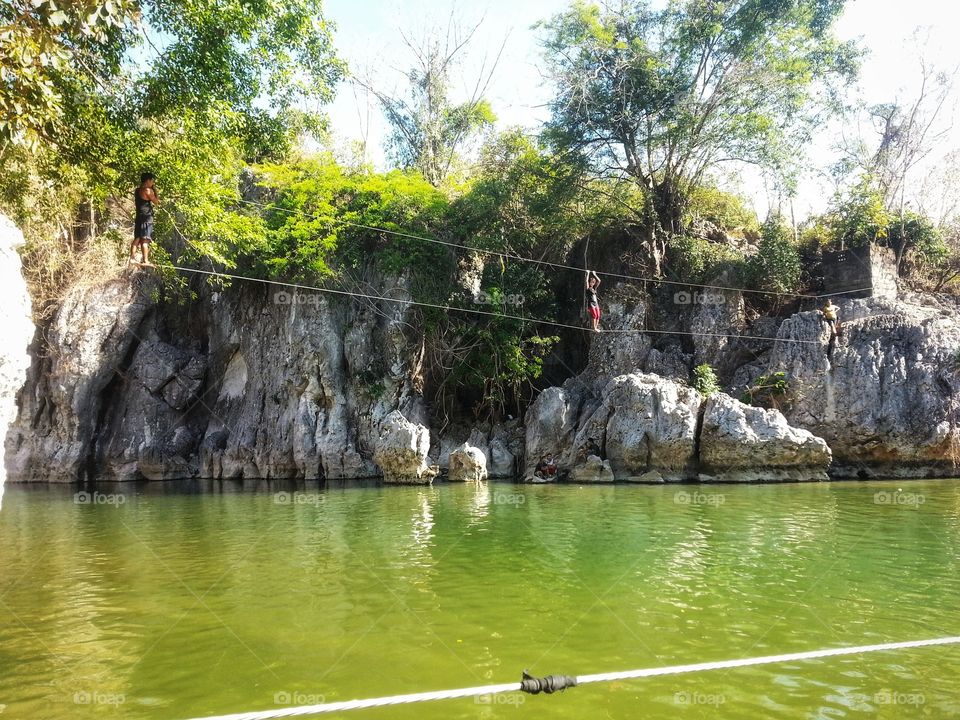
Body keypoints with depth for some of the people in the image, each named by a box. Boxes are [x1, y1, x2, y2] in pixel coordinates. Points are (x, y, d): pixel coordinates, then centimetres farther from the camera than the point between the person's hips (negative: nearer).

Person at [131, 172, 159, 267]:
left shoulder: (137, 190, 15)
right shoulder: (148, 190, -10)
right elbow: (156, 202, -6)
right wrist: (155, 191, 6)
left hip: (138, 217, 8)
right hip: (146, 217, -8)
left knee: (137, 238, 8)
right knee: (145, 239, -11)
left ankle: (132, 257, 4)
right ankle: (145, 260, -14)